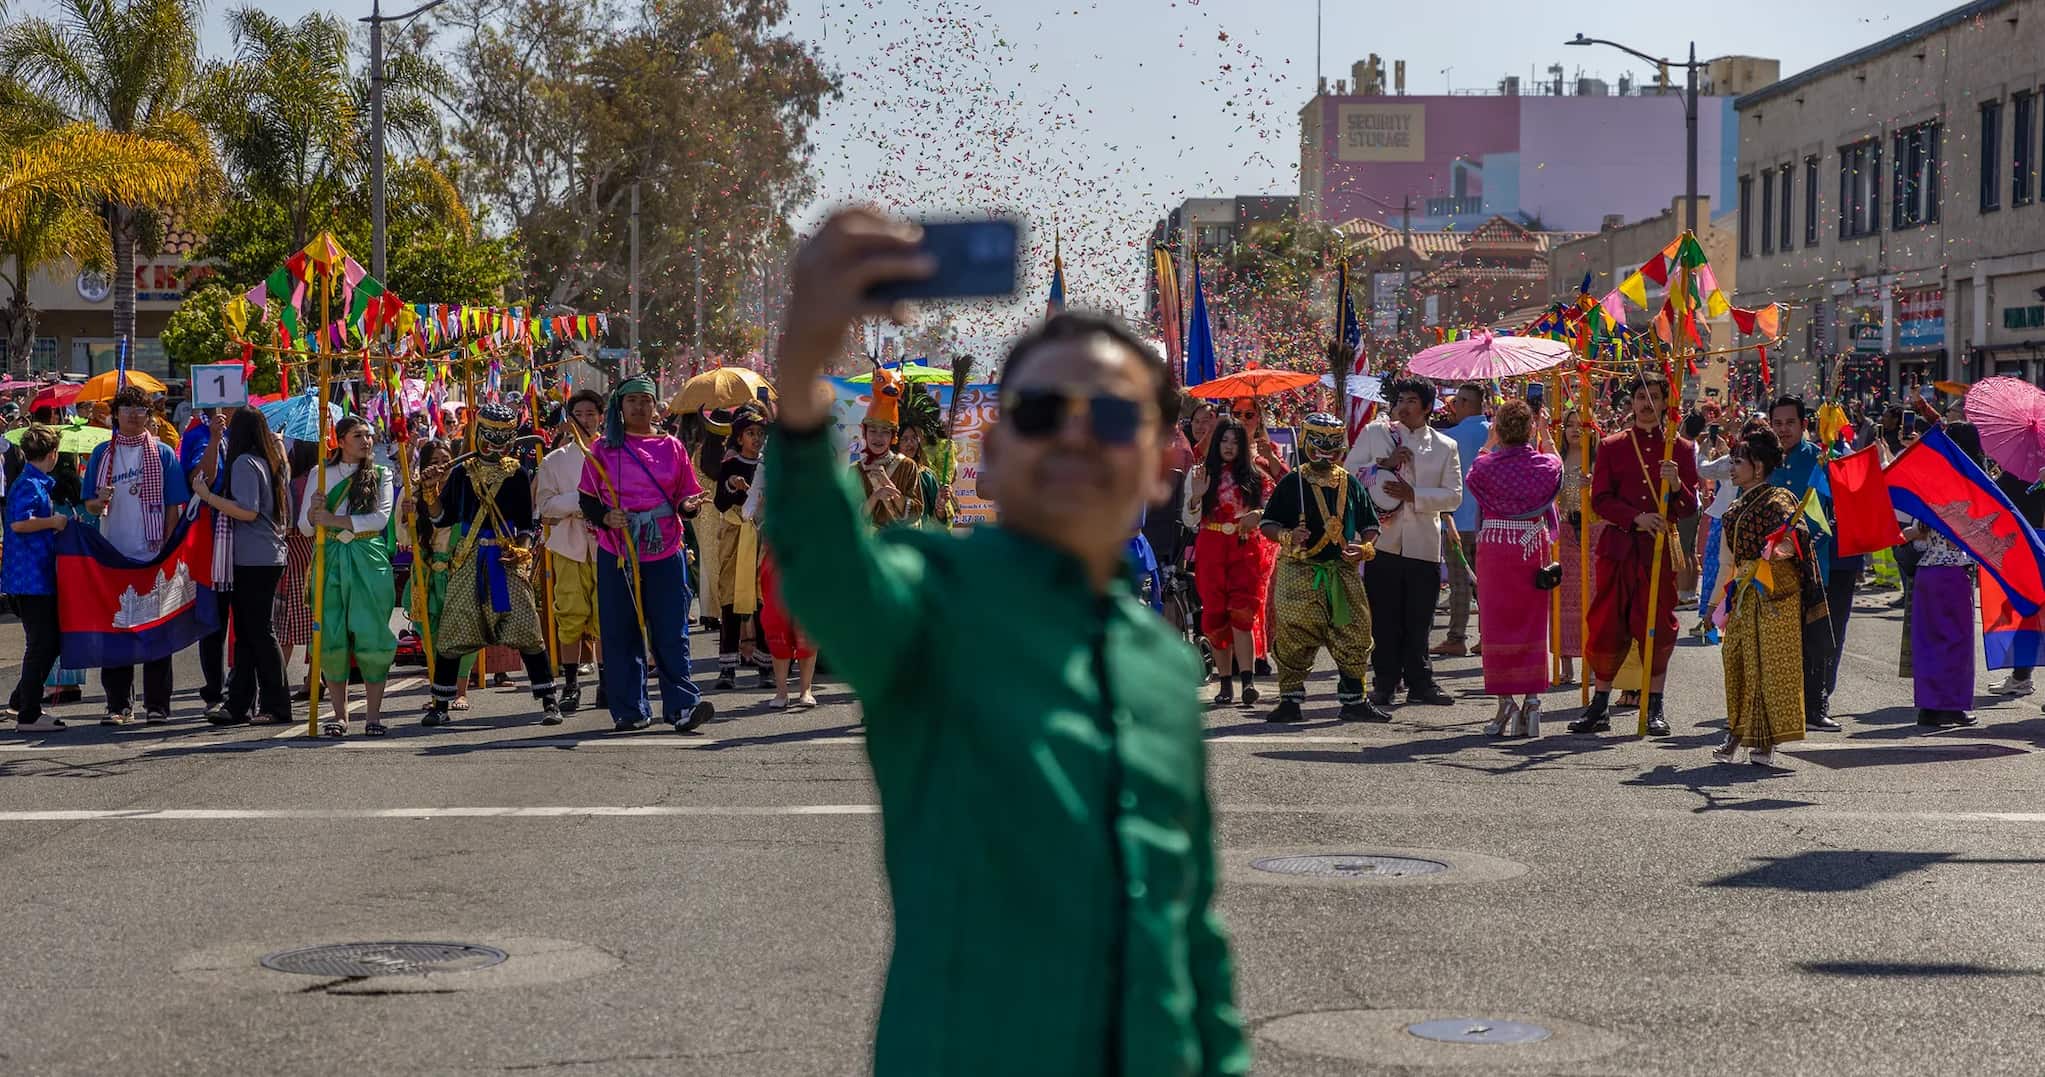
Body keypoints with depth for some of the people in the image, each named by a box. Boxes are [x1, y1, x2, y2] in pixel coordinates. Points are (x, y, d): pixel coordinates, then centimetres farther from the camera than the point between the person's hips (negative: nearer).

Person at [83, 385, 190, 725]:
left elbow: (174, 507, 1)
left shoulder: (163, 453, 2)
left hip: (153, 556, -2)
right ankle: (118, 704, 10)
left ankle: (156, 705, 5)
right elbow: (90, 506, 10)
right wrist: (100, 501, -13)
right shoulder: (102, 454, 9)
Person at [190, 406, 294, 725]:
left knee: (257, 631, -4)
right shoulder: (270, 462, 13)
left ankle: (276, 705, -2)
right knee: (247, 632, 10)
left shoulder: (244, 462, -12)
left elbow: (248, 511, -21)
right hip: (271, 557, 9)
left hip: (252, 560, -9)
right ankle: (237, 705, 12)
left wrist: (208, 496, -13)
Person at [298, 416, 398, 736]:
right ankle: (339, 713, 6)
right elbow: (305, 528, 11)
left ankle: (373, 713, -1)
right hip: (330, 558, 1)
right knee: (331, 636, -2)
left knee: (371, 634, -7)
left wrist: (334, 520, -12)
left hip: (369, 560, -1)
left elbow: (381, 517, -6)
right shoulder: (321, 474, 11)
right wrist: (313, 514, -13)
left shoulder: (381, 475, 8)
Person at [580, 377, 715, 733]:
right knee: (620, 634, 1)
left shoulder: (671, 447, 10)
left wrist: (687, 506, -11)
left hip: (664, 554, 0)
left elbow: (687, 496, 12)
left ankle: (682, 706, -5)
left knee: (671, 633, -5)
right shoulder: (602, 449, 7)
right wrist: (605, 517, -13)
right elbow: (587, 499, 7)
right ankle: (630, 711, 8)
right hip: (617, 554, 0)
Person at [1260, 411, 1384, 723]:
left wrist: (1364, 547, -4)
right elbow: (1268, 524, 3)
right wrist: (1287, 537, -17)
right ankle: (1290, 700, 8)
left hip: (1343, 570, 3)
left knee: (1353, 634, 2)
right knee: (1294, 637, -4)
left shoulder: (1350, 484, 11)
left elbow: (1370, 526, 17)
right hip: (1299, 572, -3)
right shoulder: (1291, 484, 2)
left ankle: (1354, 700, 12)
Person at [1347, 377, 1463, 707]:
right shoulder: (1375, 433, 9)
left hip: (1424, 543, 1)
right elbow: (1349, 472, 4)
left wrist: (1414, 495, -10)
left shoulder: (1445, 447, 10)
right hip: (1383, 540, -1)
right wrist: (1384, 464, -10)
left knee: (1419, 620, 5)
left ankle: (1419, 683, 13)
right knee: (1384, 618, 1)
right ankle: (1385, 683, 8)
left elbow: (1453, 495, 3)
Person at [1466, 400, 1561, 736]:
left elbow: (1471, 483, 13)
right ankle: (1532, 701, 8)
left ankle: (1505, 704, 2)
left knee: (1498, 624, 5)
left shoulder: (1485, 466, -11)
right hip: (1535, 548, 2)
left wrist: (1489, 444, 21)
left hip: (1495, 548, -2)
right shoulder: (1546, 465, -5)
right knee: (1533, 622, 10)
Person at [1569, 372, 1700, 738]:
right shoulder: (1612, 446, 7)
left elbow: (1691, 508, 5)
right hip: (1618, 547, 0)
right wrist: (1636, 518, -14)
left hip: (1661, 547, 0)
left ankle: (1654, 708, 9)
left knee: (1659, 625, 0)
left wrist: (1676, 485, -16)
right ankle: (1600, 706, 8)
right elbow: (1600, 500, 1)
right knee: (1608, 626, 0)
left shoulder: (1681, 449, 7)